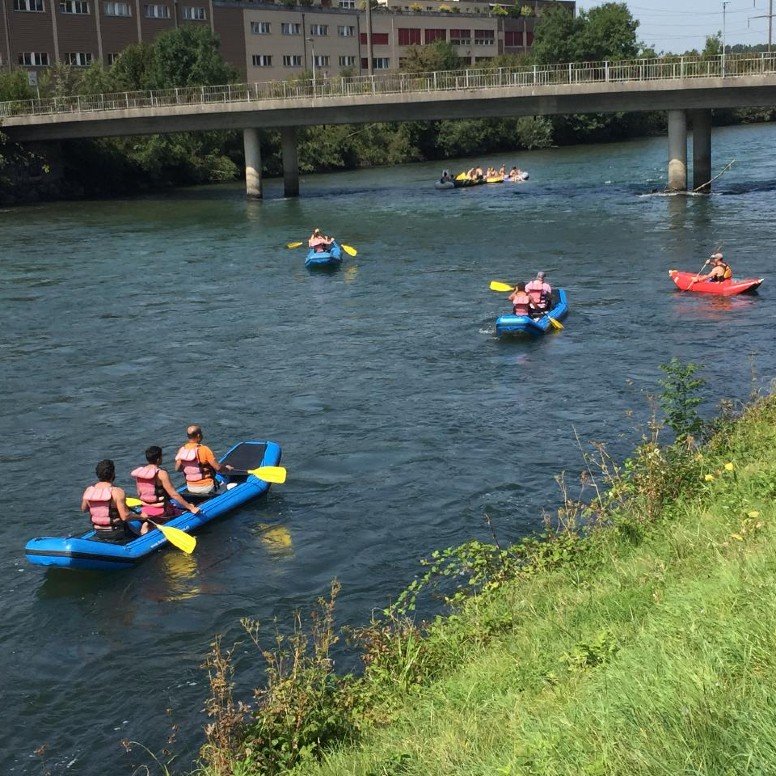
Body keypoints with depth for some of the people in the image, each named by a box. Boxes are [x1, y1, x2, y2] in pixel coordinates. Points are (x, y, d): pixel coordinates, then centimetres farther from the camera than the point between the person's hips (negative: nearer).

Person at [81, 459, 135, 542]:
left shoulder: (88, 491, -4)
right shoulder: (117, 492, -21)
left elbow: (83, 509, 14)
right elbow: (125, 516, -22)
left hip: (98, 534, 7)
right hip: (116, 535, -6)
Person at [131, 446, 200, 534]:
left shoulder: (139, 472, 1)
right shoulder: (161, 474, -18)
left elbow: (139, 494, 12)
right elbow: (174, 495, -17)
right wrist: (190, 507, -10)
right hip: (161, 512, -7)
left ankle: (149, 525, 6)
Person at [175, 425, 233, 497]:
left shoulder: (182, 450, -6)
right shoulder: (204, 449, -21)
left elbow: (177, 469, 4)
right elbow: (218, 468, -18)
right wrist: (226, 467, 3)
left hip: (190, 488, 6)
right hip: (206, 488, -6)